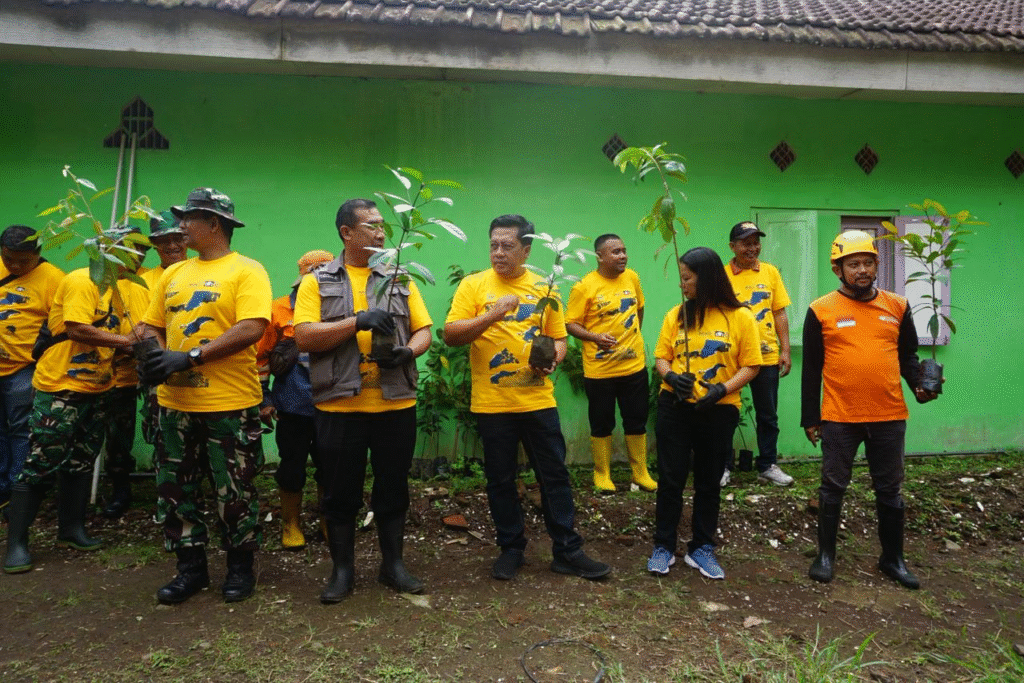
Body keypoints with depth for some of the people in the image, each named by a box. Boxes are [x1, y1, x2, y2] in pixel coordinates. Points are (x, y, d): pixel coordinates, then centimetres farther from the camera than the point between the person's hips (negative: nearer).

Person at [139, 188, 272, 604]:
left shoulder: (246, 271, -7)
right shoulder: (173, 274, 14)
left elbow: (252, 328, -20)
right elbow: (152, 326, 16)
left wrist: (191, 356, -23)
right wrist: (152, 354, -7)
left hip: (230, 403, -7)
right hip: (175, 401, 7)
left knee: (234, 491, 5)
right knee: (175, 487, 13)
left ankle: (240, 567, 24)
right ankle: (191, 568, 29)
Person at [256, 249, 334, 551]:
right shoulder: (279, 311, -1)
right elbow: (261, 357, 2)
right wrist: (264, 400, -2)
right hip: (293, 409, -2)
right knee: (292, 468, 8)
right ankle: (291, 525, 26)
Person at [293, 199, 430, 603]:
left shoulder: (400, 280, 10)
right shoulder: (317, 282, 2)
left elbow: (423, 330, 8)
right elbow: (304, 337, -9)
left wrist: (407, 351, -14)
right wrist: (357, 320, -19)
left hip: (396, 404, 2)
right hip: (339, 406, -2)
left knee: (393, 489, 12)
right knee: (340, 493, 9)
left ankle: (393, 564, 29)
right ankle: (342, 570, 27)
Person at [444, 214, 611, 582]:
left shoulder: (543, 287, 6)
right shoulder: (473, 285, -1)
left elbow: (559, 338, 10)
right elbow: (450, 335, -9)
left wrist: (553, 359, -12)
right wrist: (490, 316, -21)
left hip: (538, 399, 2)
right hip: (491, 403, -1)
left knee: (555, 475, 8)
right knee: (500, 480, 10)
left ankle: (567, 551, 22)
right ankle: (511, 549, 28)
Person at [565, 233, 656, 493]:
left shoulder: (631, 277, 3)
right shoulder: (584, 286, -12)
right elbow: (571, 324, -11)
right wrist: (595, 337, -26)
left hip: (634, 365, 4)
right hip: (599, 369, -4)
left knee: (637, 421, 14)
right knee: (602, 424, 8)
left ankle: (640, 473, 30)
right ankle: (602, 475, 25)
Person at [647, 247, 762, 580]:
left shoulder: (741, 317, -5)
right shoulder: (676, 315, 2)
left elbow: (750, 365, -4)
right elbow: (661, 356, 6)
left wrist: (722, 389, -19)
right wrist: (670, 376, -15)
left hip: (719, 411, -1)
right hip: (675, 406, 1)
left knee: (709, 481, 11)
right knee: (670, 478, 5)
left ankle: (701, 548, 27)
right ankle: (663, 546, 20)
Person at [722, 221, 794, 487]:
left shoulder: (770, 272, 5)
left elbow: (779, 313, 7)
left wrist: (785, 350, 2)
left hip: (766, 356, 3)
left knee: (768, 415, 12)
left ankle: (767, 466, 26)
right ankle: (723, 467, 22)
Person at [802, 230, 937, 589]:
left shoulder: (897, 306, 5)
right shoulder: (821, 311, -4)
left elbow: (907, 355, 14)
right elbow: (811, 370, 0)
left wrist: (918, 383, -8)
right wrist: (810, 418, 0)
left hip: (889, 417, 3)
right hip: (839, 418, -2)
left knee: (889, 490, 15)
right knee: (833, 487, 9)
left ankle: (893, 559, 31)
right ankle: (825, 555, 24)